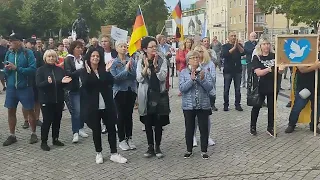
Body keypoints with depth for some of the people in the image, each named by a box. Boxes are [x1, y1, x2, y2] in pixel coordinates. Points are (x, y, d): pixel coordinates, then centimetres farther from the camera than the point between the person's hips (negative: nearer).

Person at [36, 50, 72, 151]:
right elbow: (38, 84, -12)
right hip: (46, 100, -4)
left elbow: (64, 84, 11)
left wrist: (64, 81, -13)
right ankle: (43, 142, 7)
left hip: (58, 99, 4)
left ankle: (55, 139, 24)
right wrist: (47, 82, -31)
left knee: (57, 120, 9)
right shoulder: (41, 70, -2)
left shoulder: (60, 70, 9)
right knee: (47, 121, -4)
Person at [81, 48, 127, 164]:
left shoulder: (104, 69, 5)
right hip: (93, 105, -2)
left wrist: (107, 71, -20)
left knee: (111, 128, 3)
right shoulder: (84, 72, 0)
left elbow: (111, 82, -9)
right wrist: (88, 72, -24)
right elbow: (85, 85, -16)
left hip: (107, 104, 2)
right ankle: (99, 153, 23)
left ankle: (114, 154, 12)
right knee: (96, 130, 8)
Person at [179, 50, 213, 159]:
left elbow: (210, 87, -7)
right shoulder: (184, 73, -2)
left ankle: (204, 150, 19)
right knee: (189, 128, 10)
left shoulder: (205, 72, 1)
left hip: (203, 105, 1)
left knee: (204, 128, 6)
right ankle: (189, 150, 25)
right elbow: (182, 88, -13)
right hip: (188, 105, 0)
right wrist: (192, 79, -22)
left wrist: (202, 79, -22)